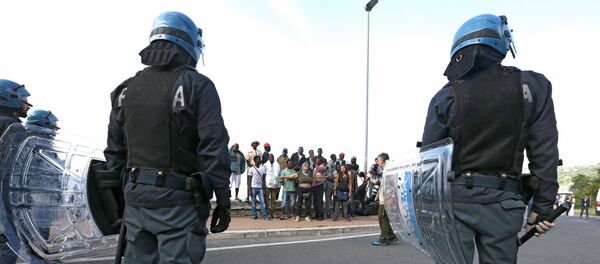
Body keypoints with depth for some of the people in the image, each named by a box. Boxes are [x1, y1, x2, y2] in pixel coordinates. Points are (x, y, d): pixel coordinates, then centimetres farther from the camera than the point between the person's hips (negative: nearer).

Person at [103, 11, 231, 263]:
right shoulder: (197, 85, -7)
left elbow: (114, 152, 13)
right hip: (177, 202, -5)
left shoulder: (126, 89, 11)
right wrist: (223, 200, -7)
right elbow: (214, 148, -13)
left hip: (136, 199, 6)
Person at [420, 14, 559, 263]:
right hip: (501, 202, 2)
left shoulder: (446, 96, -5)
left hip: (455, 199, -1)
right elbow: (544, 153, -1)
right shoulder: (533, 87, -1)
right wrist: (542, 206, 5)